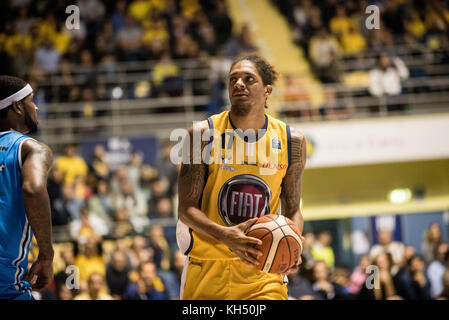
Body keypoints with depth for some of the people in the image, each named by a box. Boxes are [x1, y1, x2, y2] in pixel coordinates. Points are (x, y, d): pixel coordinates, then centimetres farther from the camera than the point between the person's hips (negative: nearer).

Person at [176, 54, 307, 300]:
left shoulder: (291, 141, 0)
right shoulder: (203, 134, -7)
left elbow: (292, 209, 10)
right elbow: (186, 208, -8)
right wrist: (224, 235, -27)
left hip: (263, 270, 1)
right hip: (208, 269, -1)